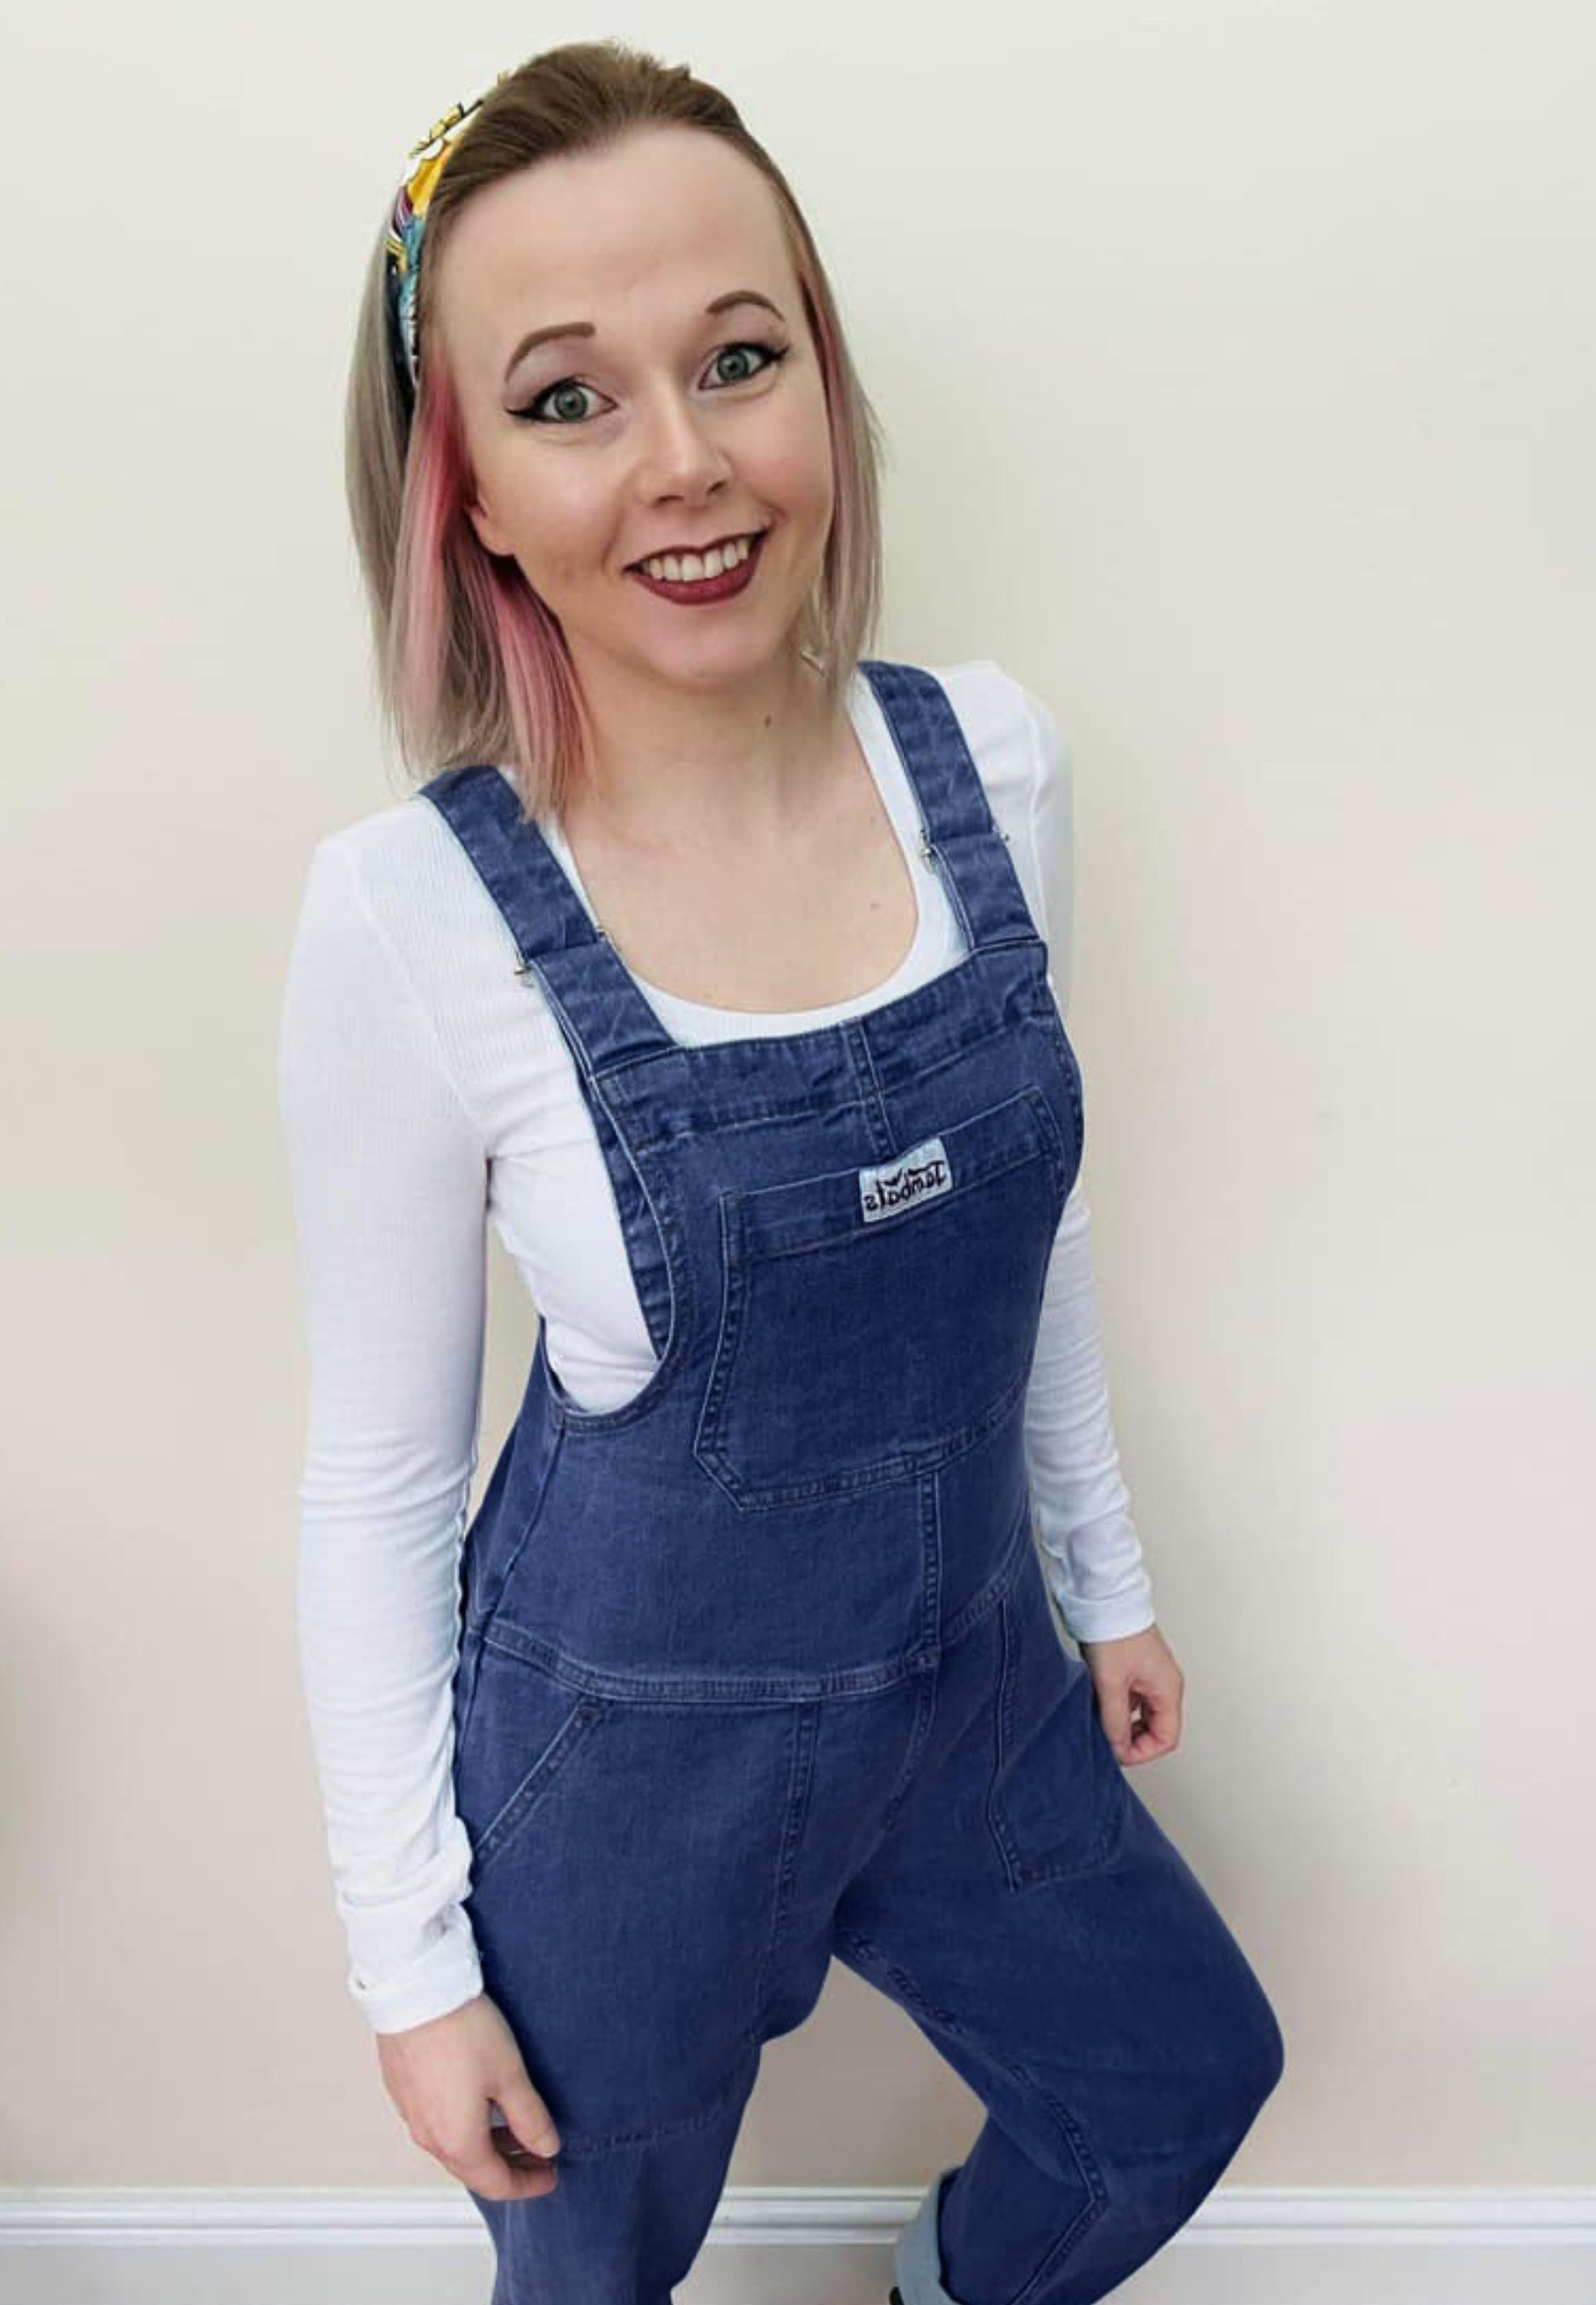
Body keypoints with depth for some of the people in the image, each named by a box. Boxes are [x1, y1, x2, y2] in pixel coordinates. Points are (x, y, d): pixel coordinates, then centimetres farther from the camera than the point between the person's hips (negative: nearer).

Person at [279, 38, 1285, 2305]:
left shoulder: (992, 759, -11)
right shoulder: (411, 918, -23)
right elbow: (375, 1478, -12)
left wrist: (1108, 1577, 13)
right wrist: (416, 1960, -6)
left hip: (975, 1680, 4)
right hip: (631, 1752, -4)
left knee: (1186, 2084, 25)